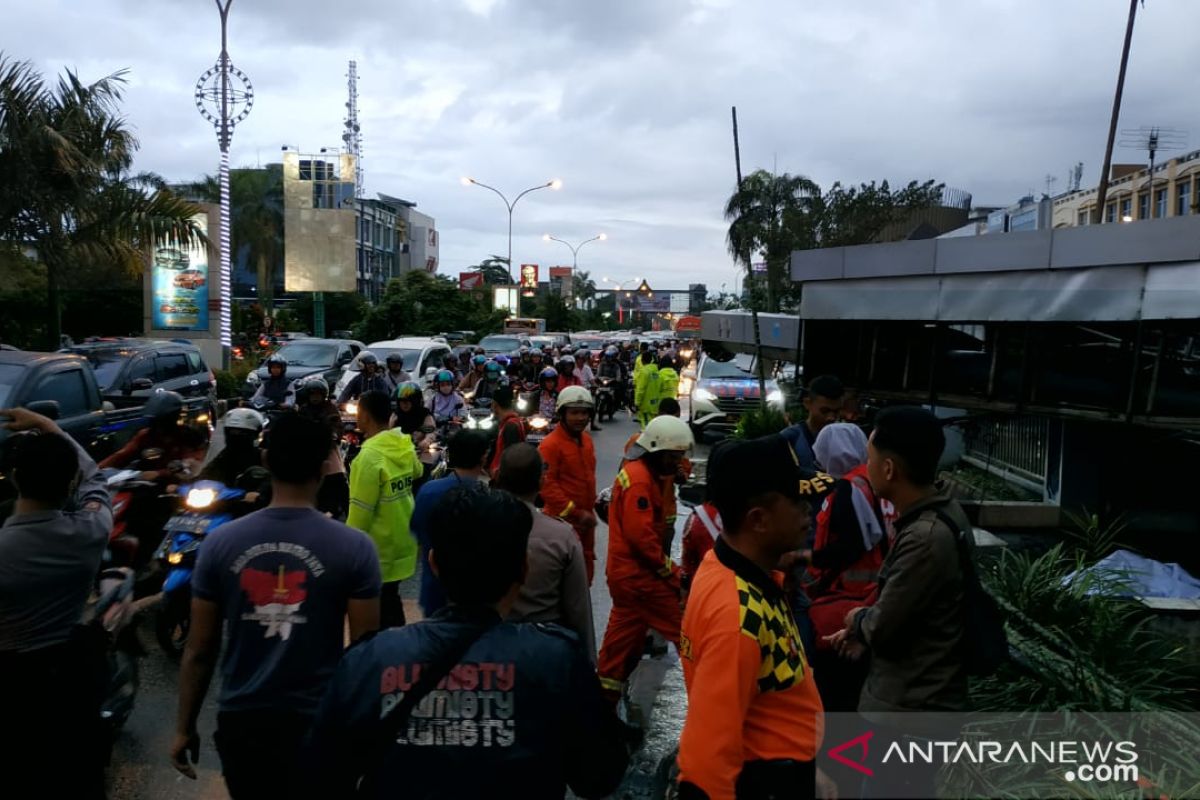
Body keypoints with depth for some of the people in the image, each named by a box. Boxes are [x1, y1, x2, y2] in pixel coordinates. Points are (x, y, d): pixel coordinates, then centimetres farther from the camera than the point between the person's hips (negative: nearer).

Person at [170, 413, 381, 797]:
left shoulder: (220, 542, -6)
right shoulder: (354, 548, -14)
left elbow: (198, 651, -1)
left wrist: (184, 727, 11)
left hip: (241, 722, 3)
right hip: (321, 724, -2)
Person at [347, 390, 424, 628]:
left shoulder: (370, 455, -24)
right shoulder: (405, 445, 0)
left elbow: (361, 511, -21)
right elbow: (417, 472, 22)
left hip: (378, 548, -8)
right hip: (401, 541, 8)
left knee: (379, 611, 4)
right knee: (390, 601, 21)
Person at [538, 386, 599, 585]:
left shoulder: (586, 439, 9)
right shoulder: (550, 444, -18)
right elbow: (546, 485, -22)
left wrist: (589, 510, 17)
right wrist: (574, 512, -20)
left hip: (585, 519, 8)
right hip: (562, 520, -8)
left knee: (586, 566, 19)